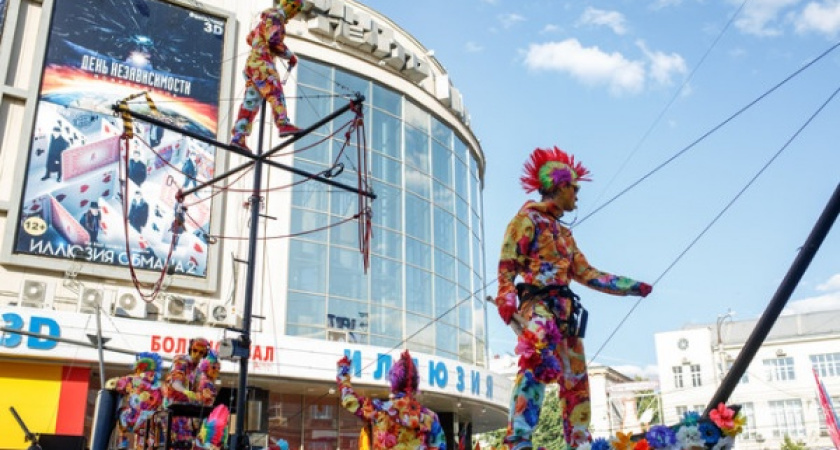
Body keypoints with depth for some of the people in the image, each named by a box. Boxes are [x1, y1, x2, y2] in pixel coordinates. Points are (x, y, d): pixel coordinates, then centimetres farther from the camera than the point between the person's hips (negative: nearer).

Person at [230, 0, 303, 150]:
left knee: (251, 102, 3)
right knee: (275, 92, -24)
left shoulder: (267, 18, 27)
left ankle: (238, 137, -1)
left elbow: (250, 38, 36)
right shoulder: (275, 17, -4)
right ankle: (283, 125, -42)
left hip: (252, 63, 9)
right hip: (262, 62, -9)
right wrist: (291, 56, -8)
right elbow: (274, 42, -17)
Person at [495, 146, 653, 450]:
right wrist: (507, 303, -21)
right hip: (538, 306, -9)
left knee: (576, 382, 8)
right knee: (536, 366, -27)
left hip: (565, 312, 9)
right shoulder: (528, 218, 2)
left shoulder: (563, 233, 25)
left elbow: (586, 274, 24)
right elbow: (507, 265, -7)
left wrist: (632, 287, 24)